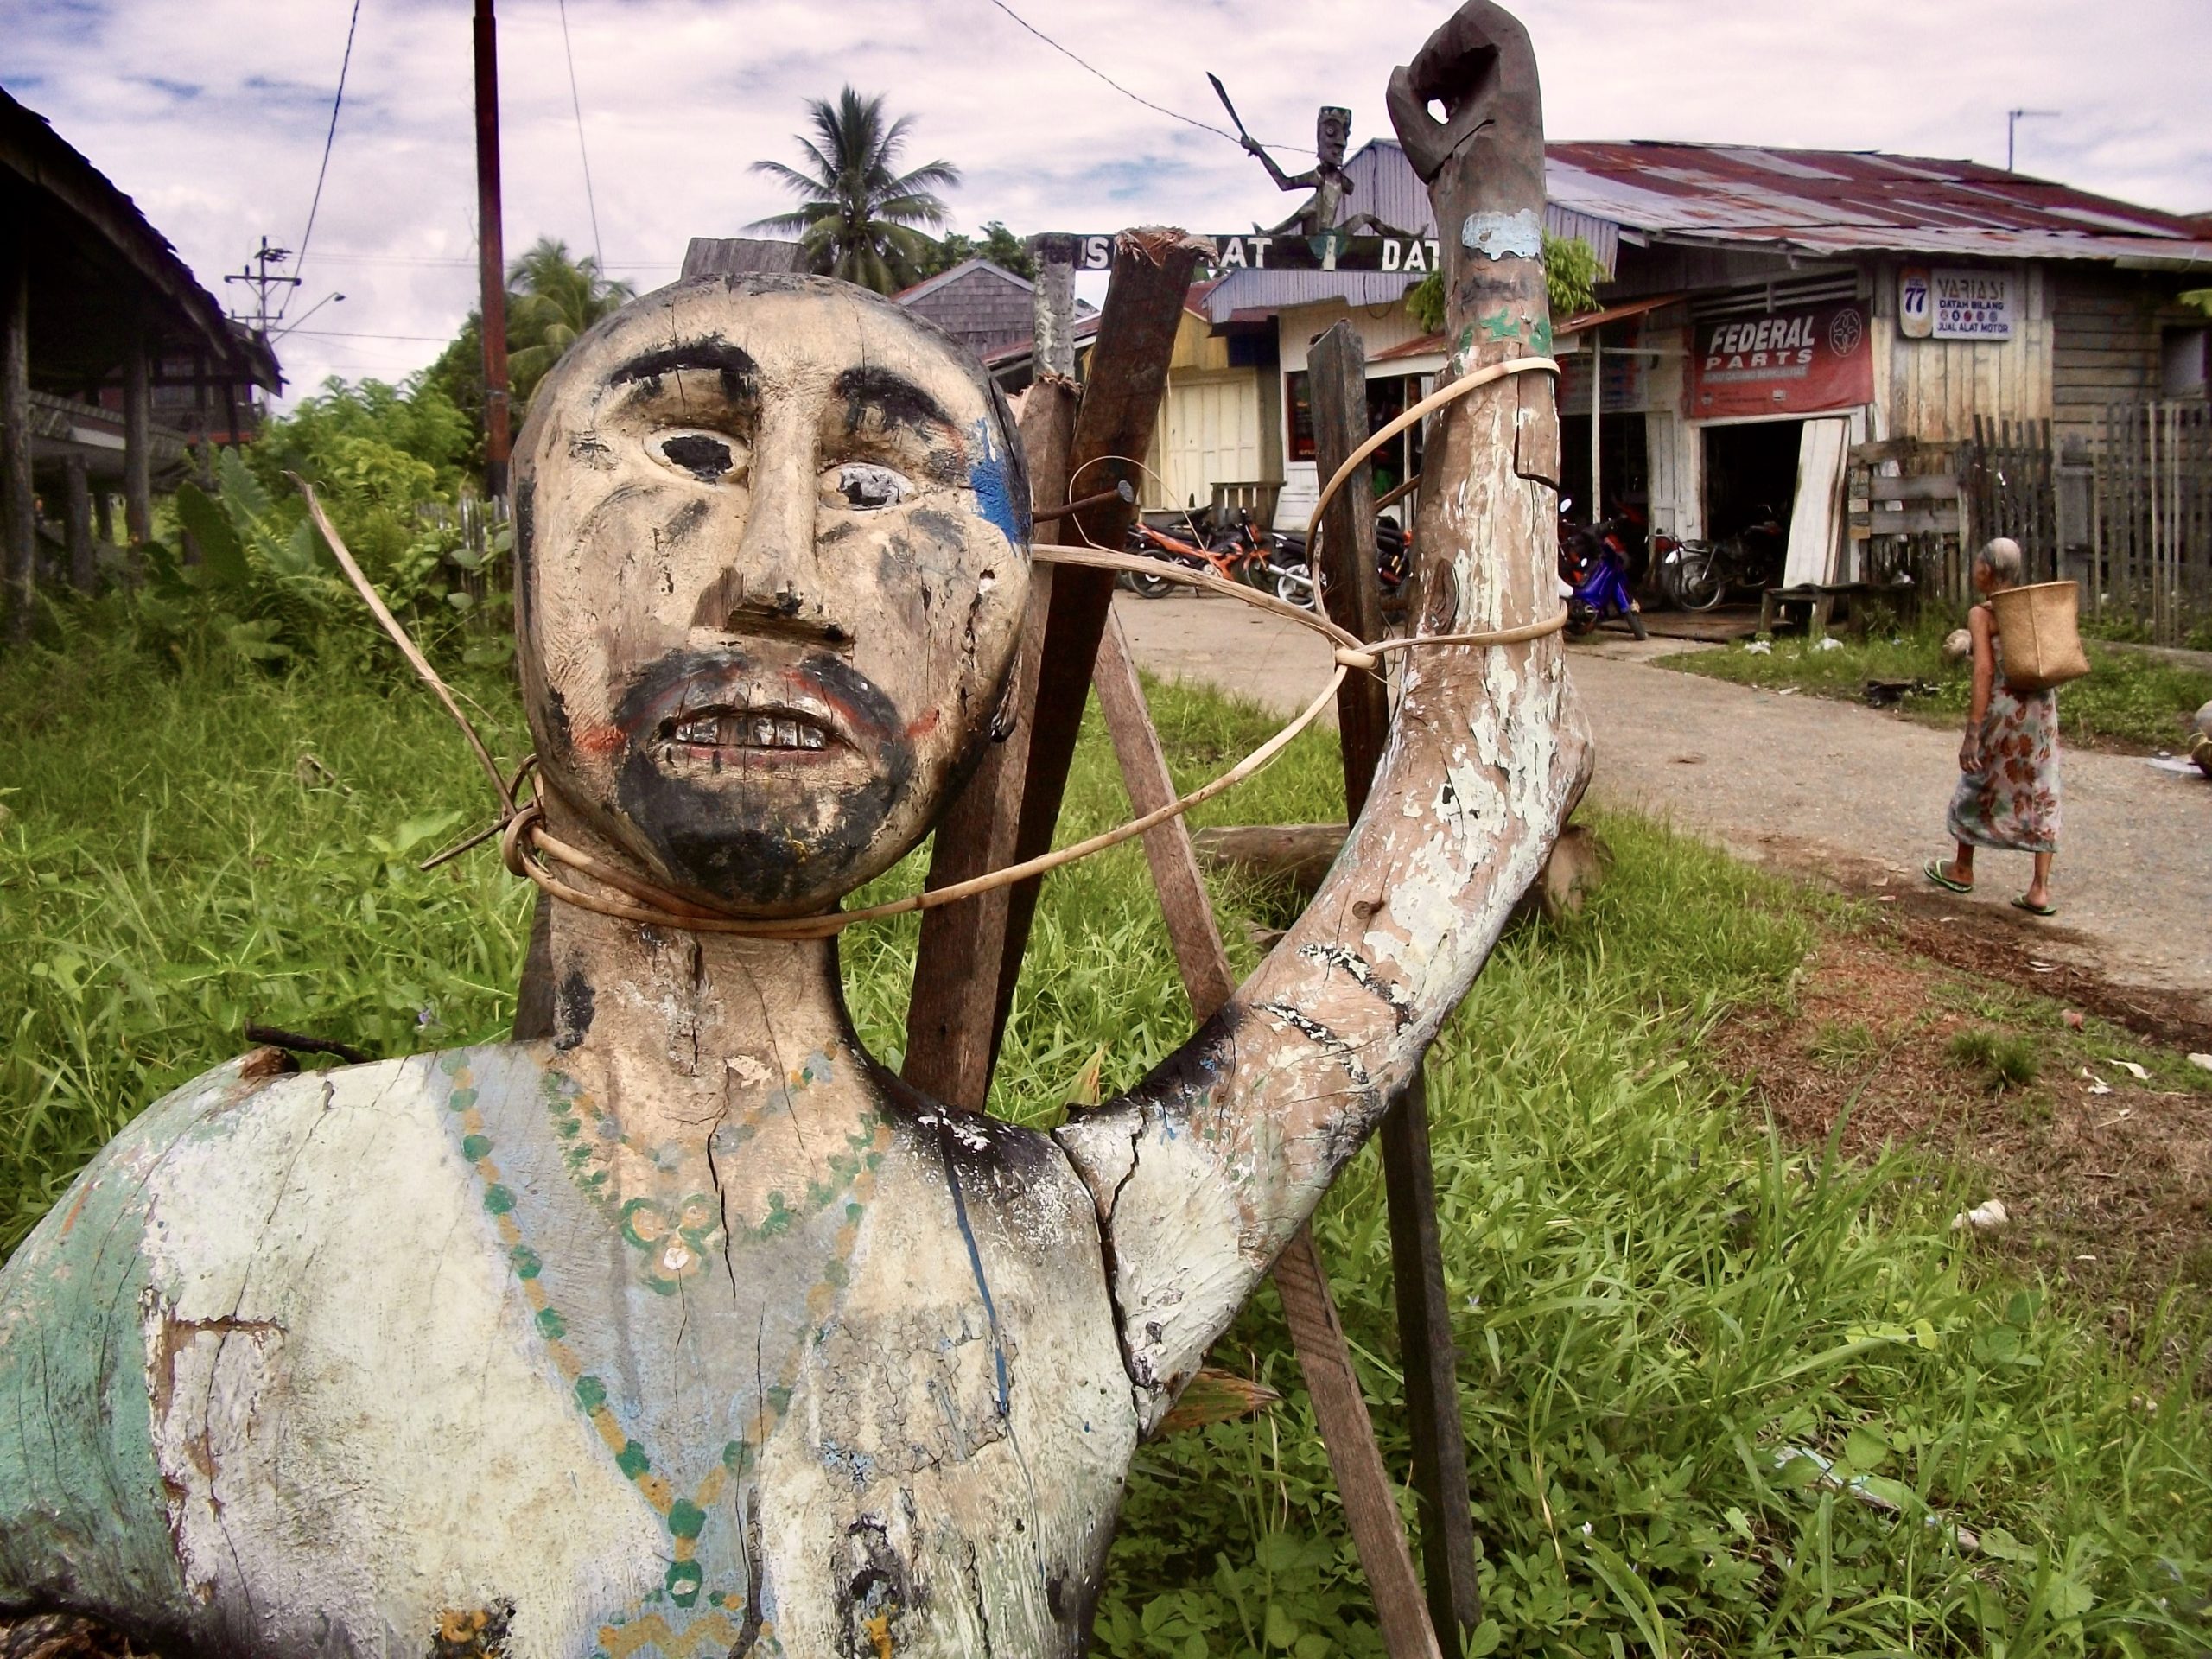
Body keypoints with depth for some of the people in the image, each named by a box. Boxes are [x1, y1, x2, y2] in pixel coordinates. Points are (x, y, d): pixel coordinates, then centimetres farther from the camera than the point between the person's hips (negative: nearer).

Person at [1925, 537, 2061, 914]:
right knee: (2041, 794, 6)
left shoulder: (1981, 614, -9)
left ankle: (1962, 870, 32)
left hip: (2003, 707, -5)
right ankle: (2040, 889, 4)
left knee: (1978, 785, 15)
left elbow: (1984, 671, -16)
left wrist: (1973, 731, -17)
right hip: (2042, 704, 5)